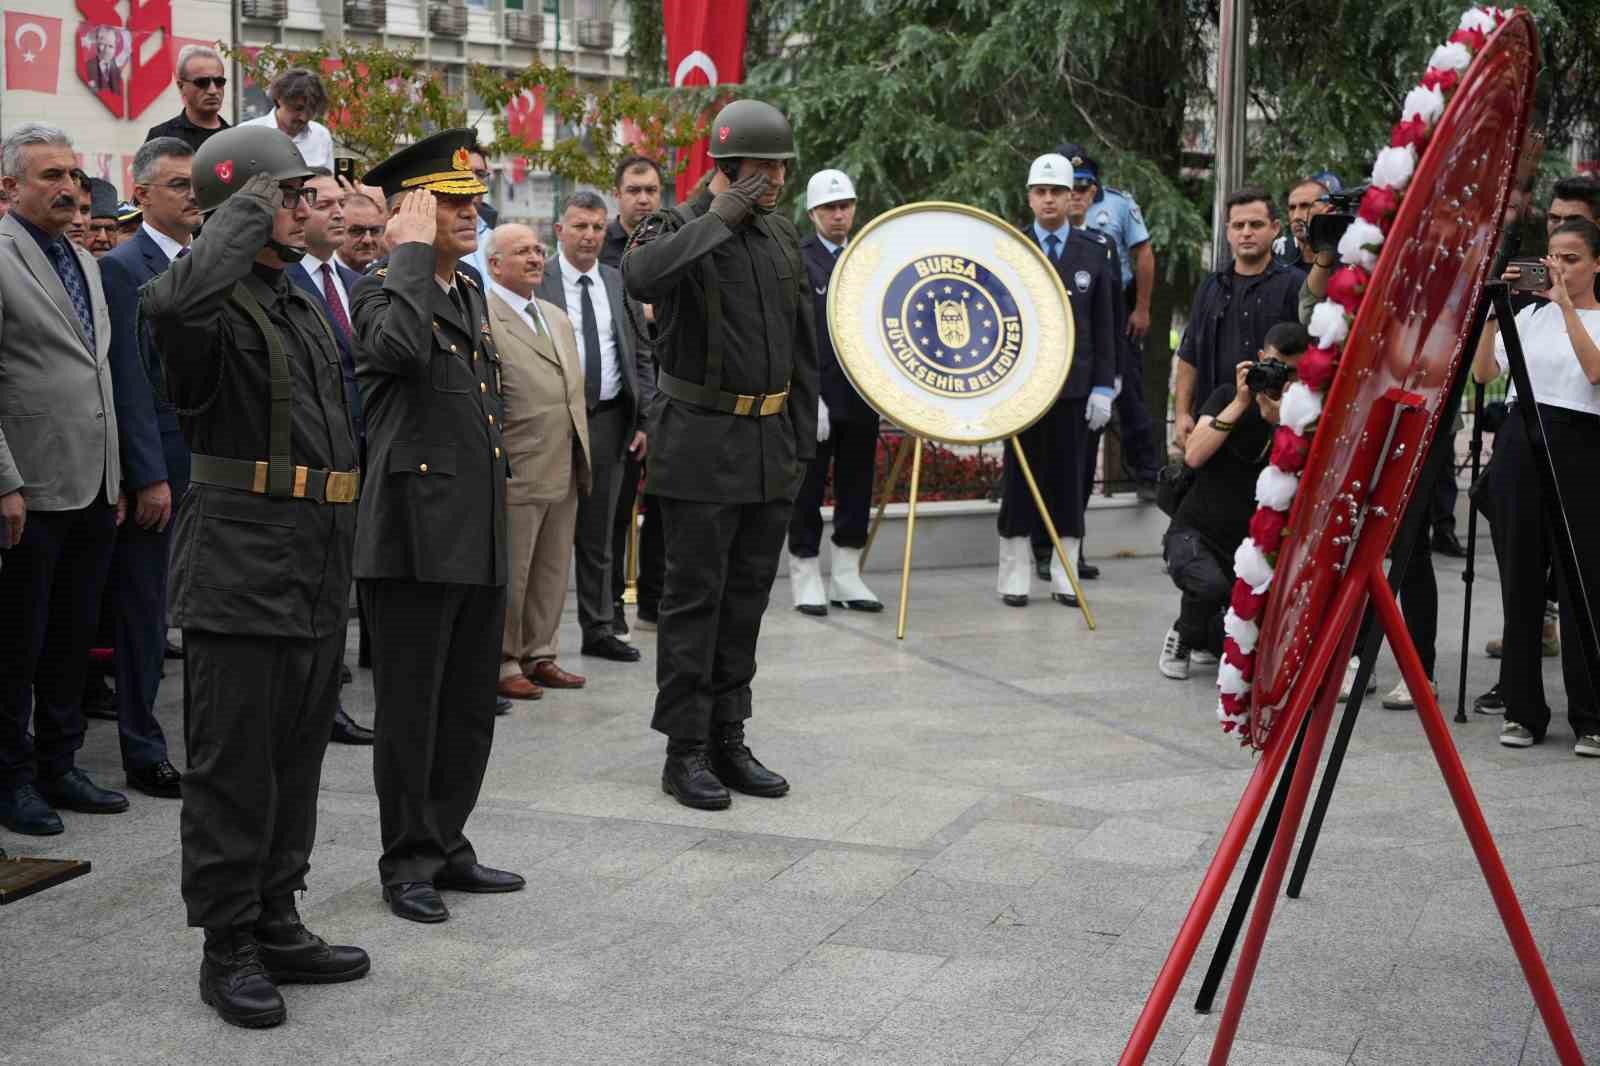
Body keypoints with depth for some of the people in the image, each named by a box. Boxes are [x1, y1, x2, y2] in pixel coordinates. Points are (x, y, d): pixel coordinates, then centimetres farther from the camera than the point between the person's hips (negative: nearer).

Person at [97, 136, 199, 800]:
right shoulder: (123, 268, -7)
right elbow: (129, 381, -12)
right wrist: (149, 477, -16)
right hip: (159, 466, -6)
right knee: (144, 611, 3)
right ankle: (143, 751, 10)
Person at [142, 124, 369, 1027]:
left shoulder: (303, 303, 16)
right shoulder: (220, 306, -12)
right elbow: (172, 303, -38)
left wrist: (341, 556, 20)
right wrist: (246, 215, -23)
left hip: (317, 570, 9)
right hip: (242, 569, -9)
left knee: (297, 759, 15)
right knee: (234, 765, 0)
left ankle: (277, 925, 26)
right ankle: (228, 949, 10)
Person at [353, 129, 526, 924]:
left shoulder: (471, 294, 17)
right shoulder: (382, 292, -8)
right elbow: (401, 348, -33)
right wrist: (413, 252, -22)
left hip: (481, 536, 8)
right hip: (415, 535, -8)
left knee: (470, 704, 14)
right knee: (411, 708, 1)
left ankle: (446, 845, 25)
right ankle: (407, 863, 12)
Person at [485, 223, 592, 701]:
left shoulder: (558, 318, 17)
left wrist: (582, 459, 18)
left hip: (563, 472, 8)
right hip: (516, 475, -8)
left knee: (551, 572, 15)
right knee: (508, 576, 1)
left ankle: (538, 655, 26)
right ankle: (502, 664, 11)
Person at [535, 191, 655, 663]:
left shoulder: (620, 284, 10)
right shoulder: (537, 283, -5)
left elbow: (641, 357, 13)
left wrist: (643, 420, 7)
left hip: (609, 419, 4)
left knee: (598, 533, 12)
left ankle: (599, 628, 20)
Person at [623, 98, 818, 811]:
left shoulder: (783, 238, 12)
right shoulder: (681, 229, -8)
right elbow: (640, 276, -34)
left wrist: (803, 443, 14)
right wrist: (720, 216, -24)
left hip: (770, 446, 6)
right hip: (702, 444, -6)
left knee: (747, 595, 11)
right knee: (694, 597, -1)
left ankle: (728, 739, 21)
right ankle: (685, 751, 6)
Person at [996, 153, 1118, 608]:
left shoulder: (1094, 251, 5)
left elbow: (1103, 325, 5)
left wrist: (1103, 387, 0)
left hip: (1075, 383, 1)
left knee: (1068, 477, 5)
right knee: (1021, 477, 3)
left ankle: (1064, 575, 12)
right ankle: (1015, 575, 10)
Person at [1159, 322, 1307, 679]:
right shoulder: (1227, 397, -1)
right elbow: (1194, 456, -16)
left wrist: (1280, 418, -27)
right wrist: (1240, 403, -21)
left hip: (1250, 546, 2)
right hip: (1195, 532, -2)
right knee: (1211, 585, -36)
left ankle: (1211, 638, 22)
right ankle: (1182, 639, -2)